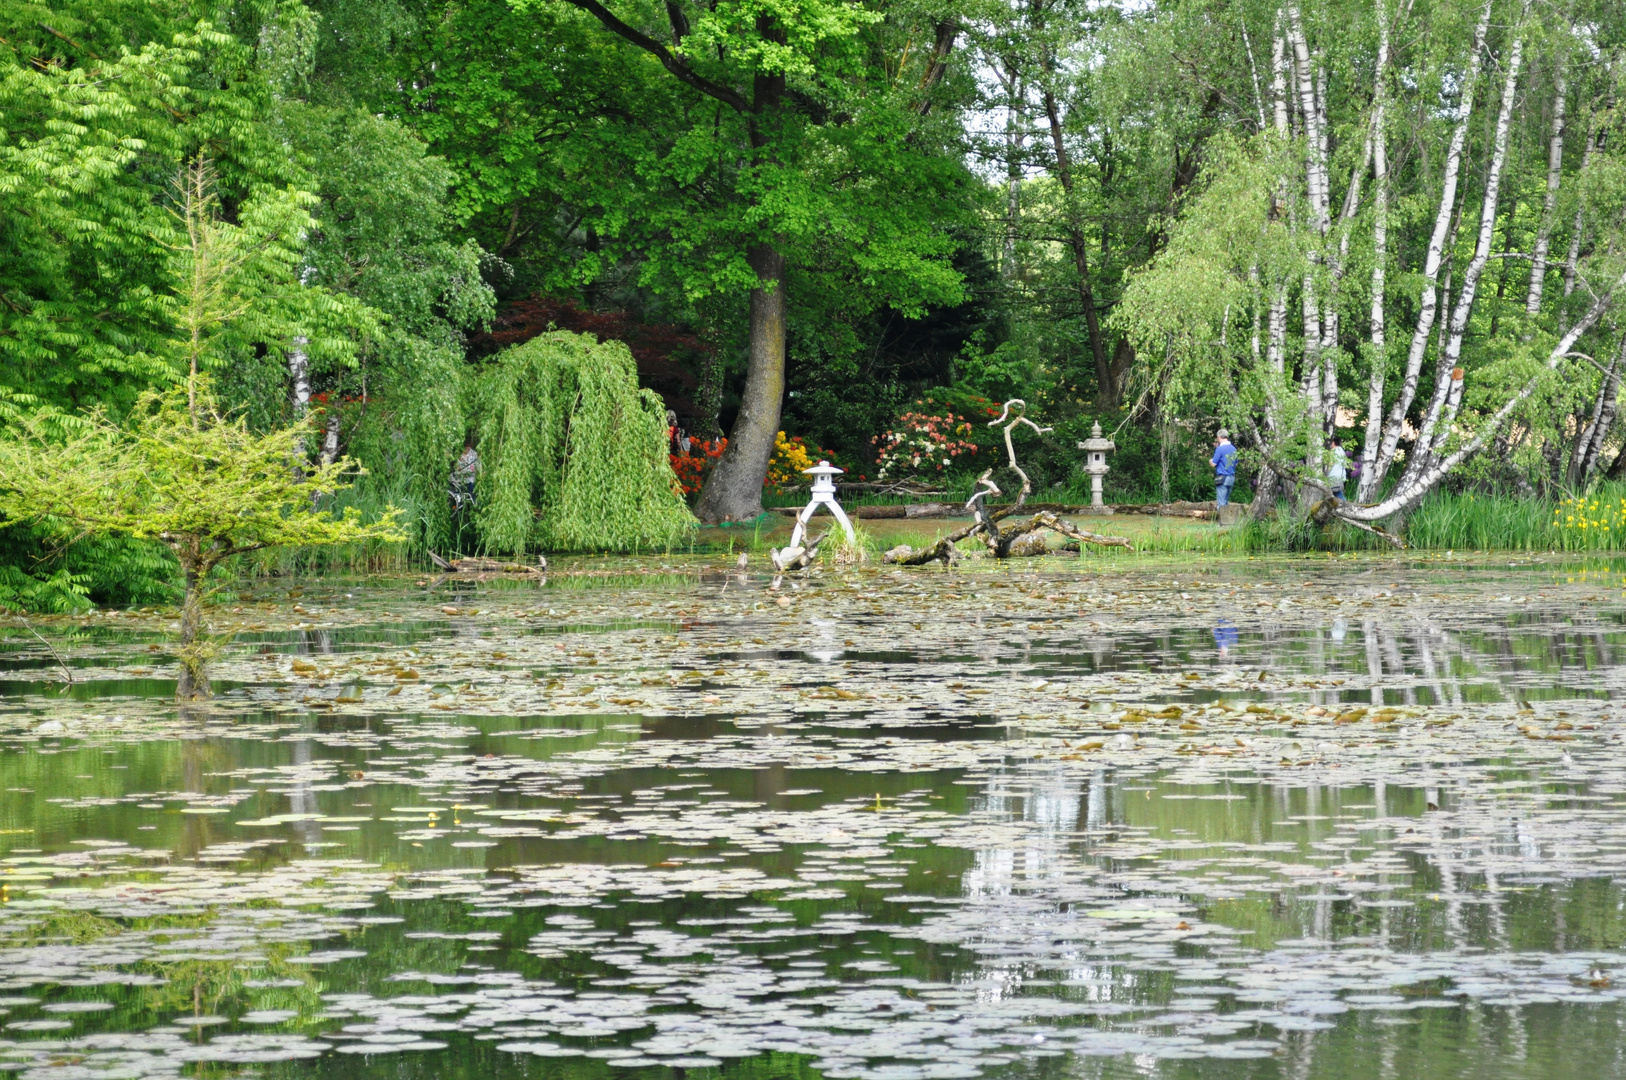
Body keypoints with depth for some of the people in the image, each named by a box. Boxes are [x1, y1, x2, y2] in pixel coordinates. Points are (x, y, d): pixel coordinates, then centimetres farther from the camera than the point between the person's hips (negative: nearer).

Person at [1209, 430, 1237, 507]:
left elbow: (1213, 463, -12)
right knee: (1226, 503, 13)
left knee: (1221, 503, -4)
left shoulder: (1220, 449, -13)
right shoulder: (1233, 449, 7)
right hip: (1232, 477, 7)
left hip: (1222, 478, -7)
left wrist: (1210, 461, 13)